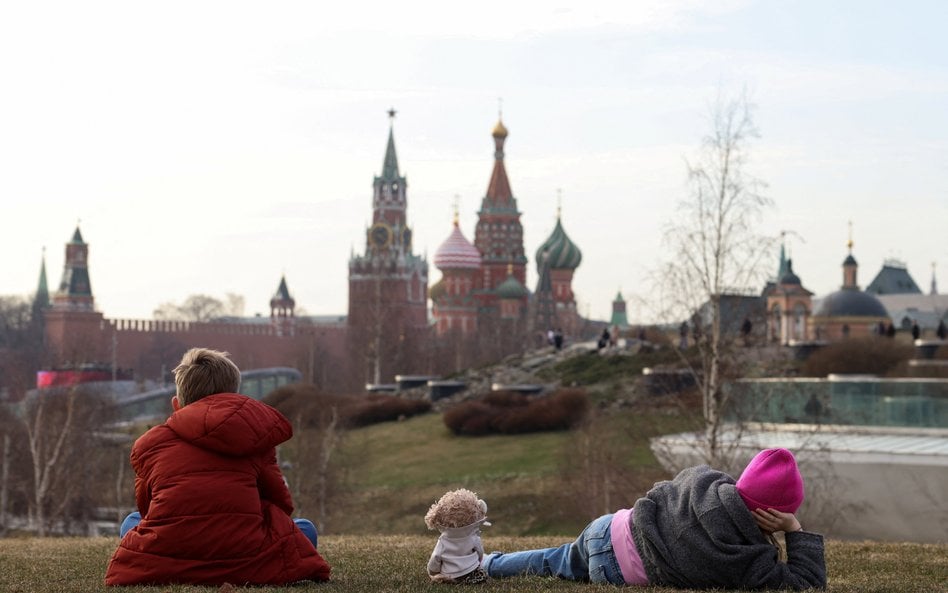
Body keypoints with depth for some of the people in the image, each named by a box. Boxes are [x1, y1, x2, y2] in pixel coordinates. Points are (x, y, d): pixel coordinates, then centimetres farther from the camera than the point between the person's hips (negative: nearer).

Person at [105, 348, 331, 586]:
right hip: (240, 565, 0)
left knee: (133, 521, 36)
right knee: (305, 528, 28)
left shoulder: (148, 443, 14)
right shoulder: (255, 433, 12)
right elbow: (281, 503, 19)